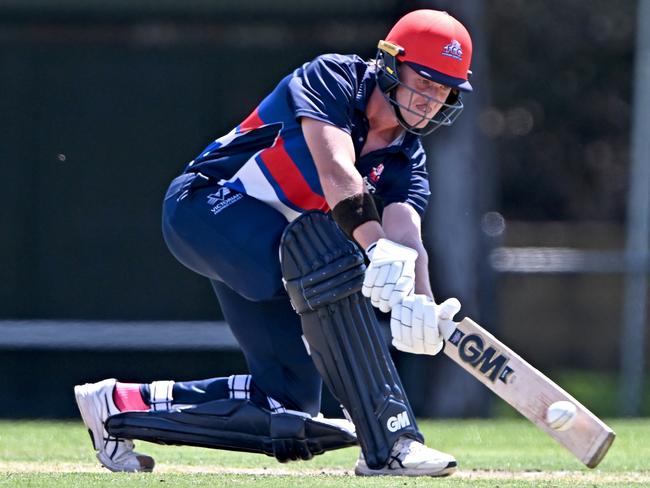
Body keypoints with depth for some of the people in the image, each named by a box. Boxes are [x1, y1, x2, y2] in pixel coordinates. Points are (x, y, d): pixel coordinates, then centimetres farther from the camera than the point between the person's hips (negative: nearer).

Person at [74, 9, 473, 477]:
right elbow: (336, 173, -33)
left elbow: (405, 232, -18)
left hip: (259, 252, 8)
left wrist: (419, 302, -39)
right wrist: (379, 250, -47)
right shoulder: (332, 78, -16)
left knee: (291, 400, 0)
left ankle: (121, 405, 18)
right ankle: (388, 442, -41)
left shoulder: (406, 161, 2)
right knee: (323, 256, -36)